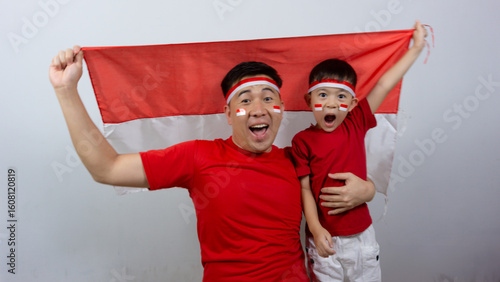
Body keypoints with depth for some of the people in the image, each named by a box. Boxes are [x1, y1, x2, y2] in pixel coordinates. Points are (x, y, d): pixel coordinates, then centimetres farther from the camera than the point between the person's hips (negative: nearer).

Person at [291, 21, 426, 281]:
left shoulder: (355, 125, -2)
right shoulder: (302, 141, -10)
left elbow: (384, 85, -1)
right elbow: (304, 188, -10)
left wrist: (416, 47, 4)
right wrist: (316, 228, -16)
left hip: (361, 234, 3)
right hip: (324, 237, -3)